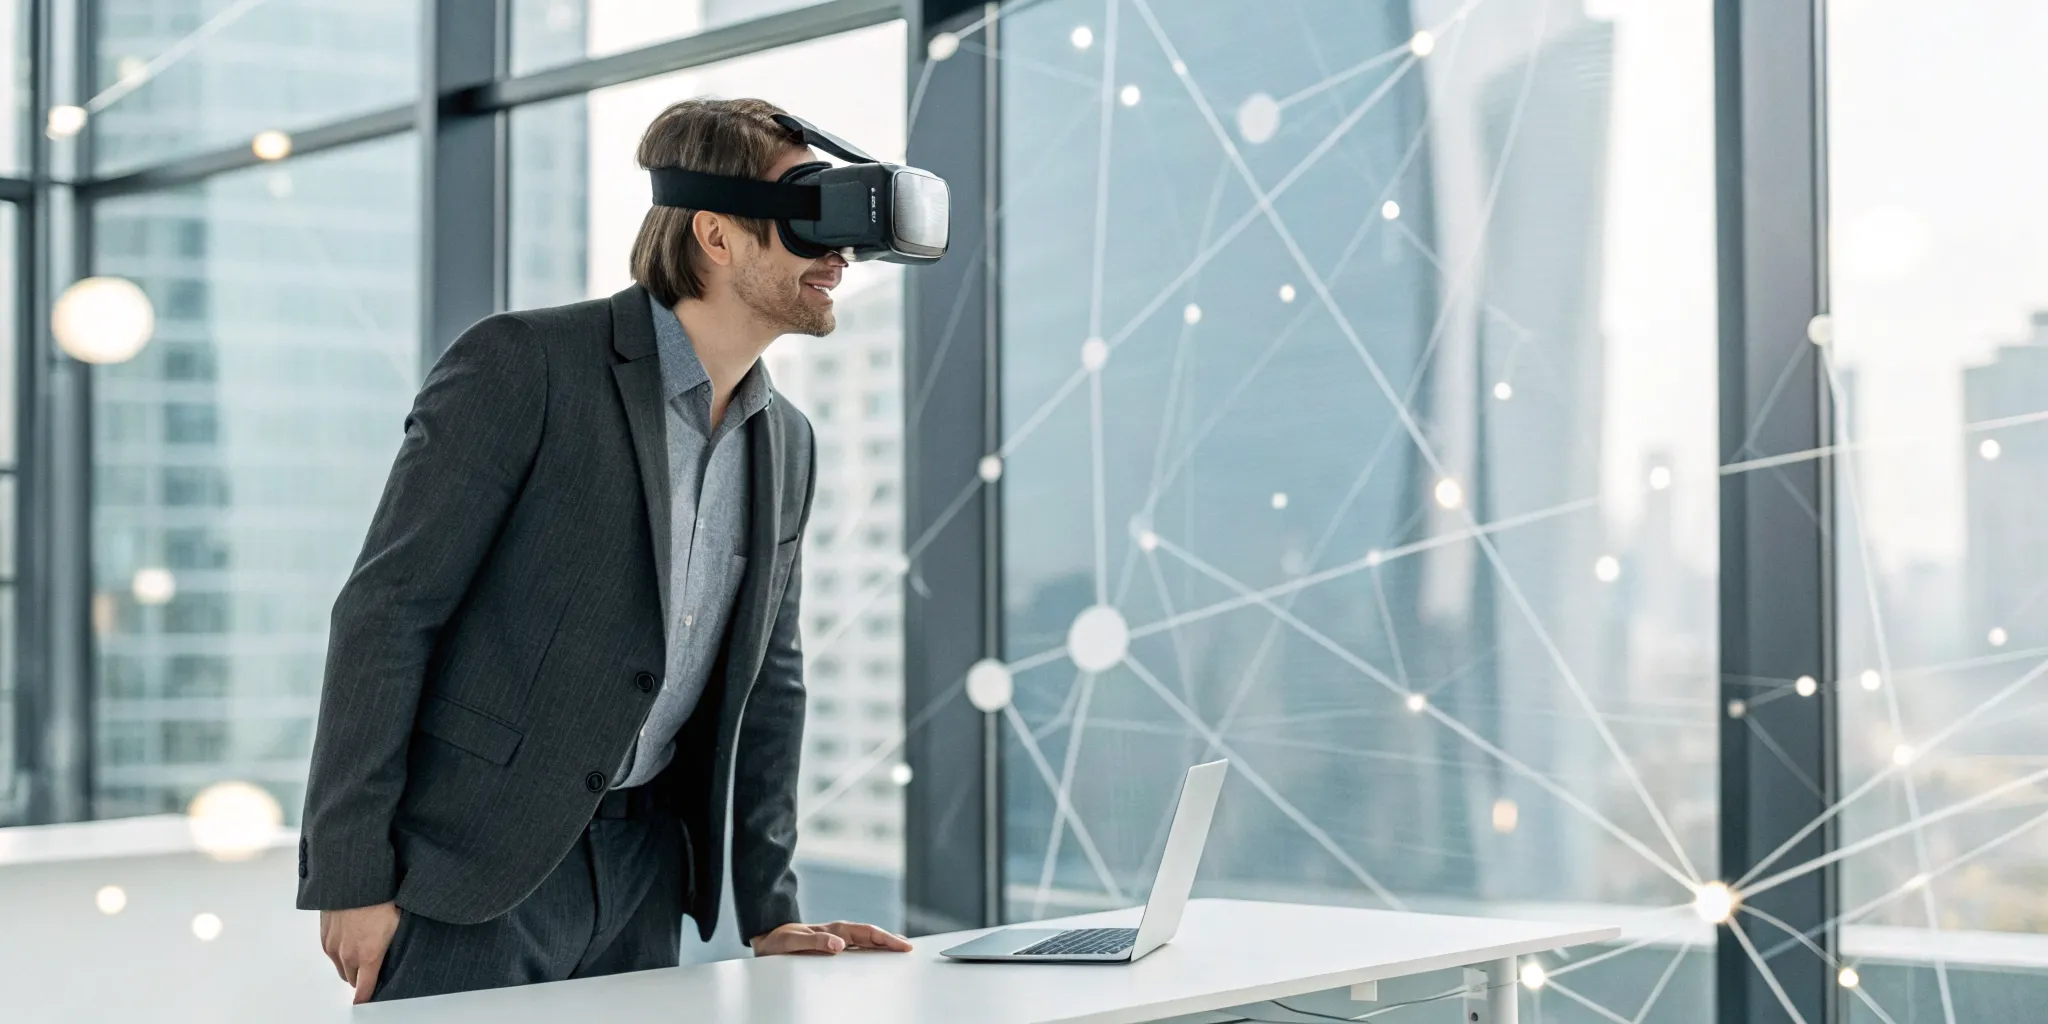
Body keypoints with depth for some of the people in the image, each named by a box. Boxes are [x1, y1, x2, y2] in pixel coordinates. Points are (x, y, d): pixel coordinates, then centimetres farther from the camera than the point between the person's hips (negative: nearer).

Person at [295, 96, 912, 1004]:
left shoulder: (785, 442, 9)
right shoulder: (523, 364, -12)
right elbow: (385, 611, -13)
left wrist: (770, 914, 11)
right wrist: (352, 877, -16)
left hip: (640, 873, 6)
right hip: (469, 868, -6)